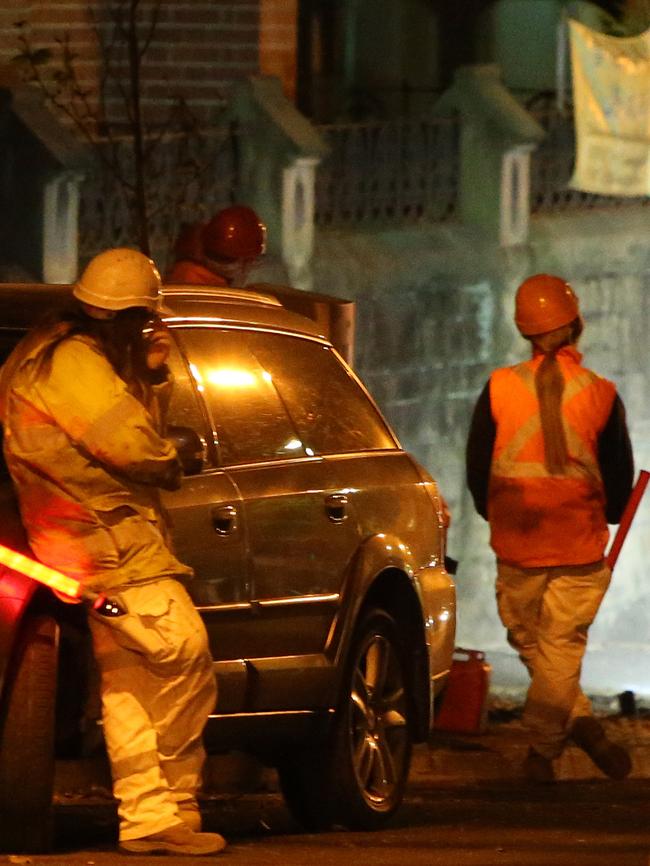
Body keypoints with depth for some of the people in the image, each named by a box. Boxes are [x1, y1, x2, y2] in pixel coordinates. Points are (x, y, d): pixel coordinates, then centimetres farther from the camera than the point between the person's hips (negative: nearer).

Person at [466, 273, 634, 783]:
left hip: (516, 545, 0)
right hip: (580, 545, 0)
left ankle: (581, 723, 6)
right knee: (561, 647, 8)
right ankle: (542, 750, 3)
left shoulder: (500, 389, -5)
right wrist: (604, 518, 23)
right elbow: (620, 481, 2)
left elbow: (477, 469, 3)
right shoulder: (600, 396, -7)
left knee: (529, 640, 14)